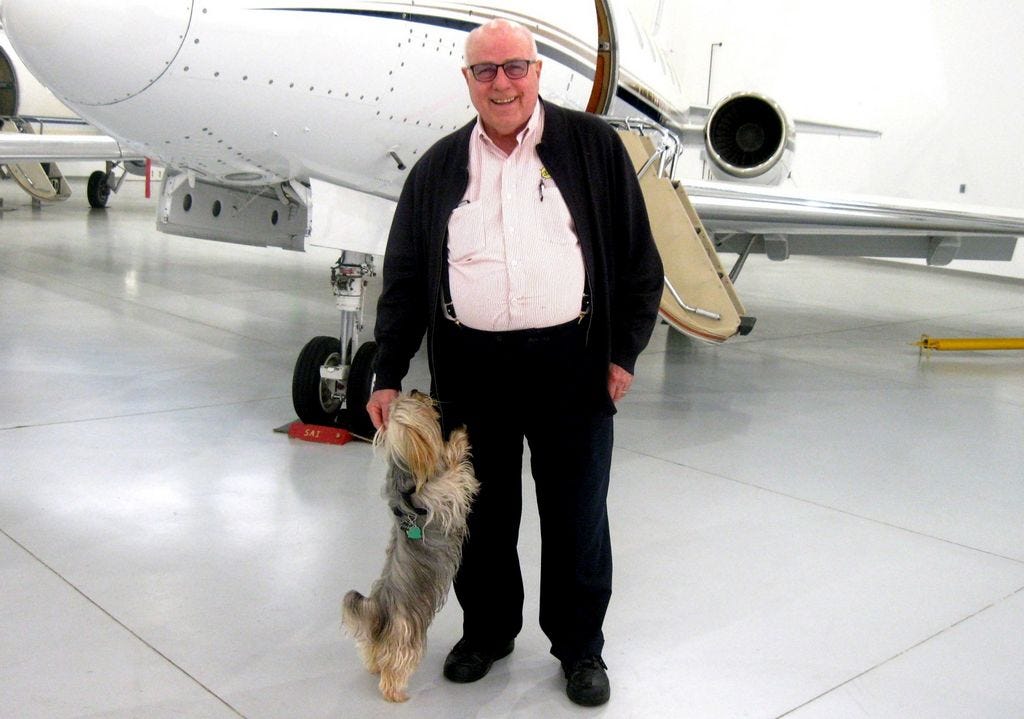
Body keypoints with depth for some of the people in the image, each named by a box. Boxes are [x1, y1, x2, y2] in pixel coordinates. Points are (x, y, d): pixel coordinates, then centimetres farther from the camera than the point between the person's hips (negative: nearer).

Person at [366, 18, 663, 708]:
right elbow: (404, 278, 10)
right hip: (470, 367, 2)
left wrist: (625, 351, -1)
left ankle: (580, 647, 28)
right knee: (482, 512, 15)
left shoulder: (593, 146, 2)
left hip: (570, 362, -2)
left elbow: (639, 257, 3)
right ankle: (486, 630, 35)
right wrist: (388, 375, 7)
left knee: (576, 518, 9)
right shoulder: (438, 169, 8)